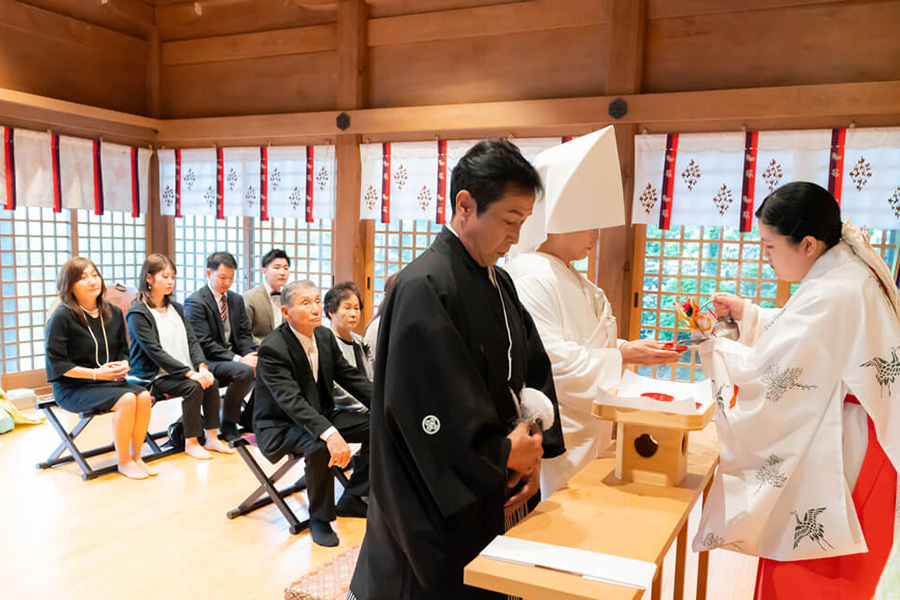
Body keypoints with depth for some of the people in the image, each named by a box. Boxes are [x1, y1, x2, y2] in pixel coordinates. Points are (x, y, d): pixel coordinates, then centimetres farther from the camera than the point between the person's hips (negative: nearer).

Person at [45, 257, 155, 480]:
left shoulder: (113, 313, 9)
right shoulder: (61, 317, -10)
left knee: (143, 396, -23)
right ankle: (123, 462, -12)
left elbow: (123, 350, 19)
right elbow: (56, 363, -12)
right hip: (72, 388, -6)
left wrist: (123, 365, -5)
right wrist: (96, 373, -20)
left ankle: (136, 456, -8)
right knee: (126, 399, -29)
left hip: (109, 380, 6)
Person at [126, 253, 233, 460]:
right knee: (194, 386, -27)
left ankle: (212, 438, -9)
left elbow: (192, 340, 8)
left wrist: (202, 367, -11)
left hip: (181, 371, 6)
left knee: (211, 382, -18)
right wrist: (190, 373, -24)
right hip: (153, 376, -6)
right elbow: (155, 352, -18)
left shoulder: (175, 308, 15)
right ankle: (190, 443, -12)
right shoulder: (138, 313, -9)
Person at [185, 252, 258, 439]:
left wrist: (252, 355, -12)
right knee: (244, 372, -32)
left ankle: (250, 416, 4)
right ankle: (228, 425, -13)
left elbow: (244, 335, 10)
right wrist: (238, 359, -24)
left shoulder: (236, 300, 13)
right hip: (208, 362, -7)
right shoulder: (195, 302, -9)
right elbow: (204, 344, -17)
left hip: (234, 357, 7)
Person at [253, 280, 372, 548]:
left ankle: (351, 499, 9)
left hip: (320, 415, 8)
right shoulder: (272, 348, -22)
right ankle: (319, 518, -13)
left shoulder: (325, 336, 0)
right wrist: (329, 433, -47)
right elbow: (291, 400, -33)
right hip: (281, 426, -7)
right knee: (320, 446, -37)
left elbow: (350, 376, 4)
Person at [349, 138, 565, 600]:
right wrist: (508, 455, -13)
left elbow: (535, 370, 10)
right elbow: (433, 418, -26)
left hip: (496, 496, 8)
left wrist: (535, 450, -4)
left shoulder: (499, 282, 5)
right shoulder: (424, 289, -23)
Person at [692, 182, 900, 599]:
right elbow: (804, 336, 17)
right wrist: (747, 313, 9)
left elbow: (766, 372, -24)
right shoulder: (851, 270, 3)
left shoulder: (832, 295, -28)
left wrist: (710, 347, -9)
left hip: (833, 461, -10)